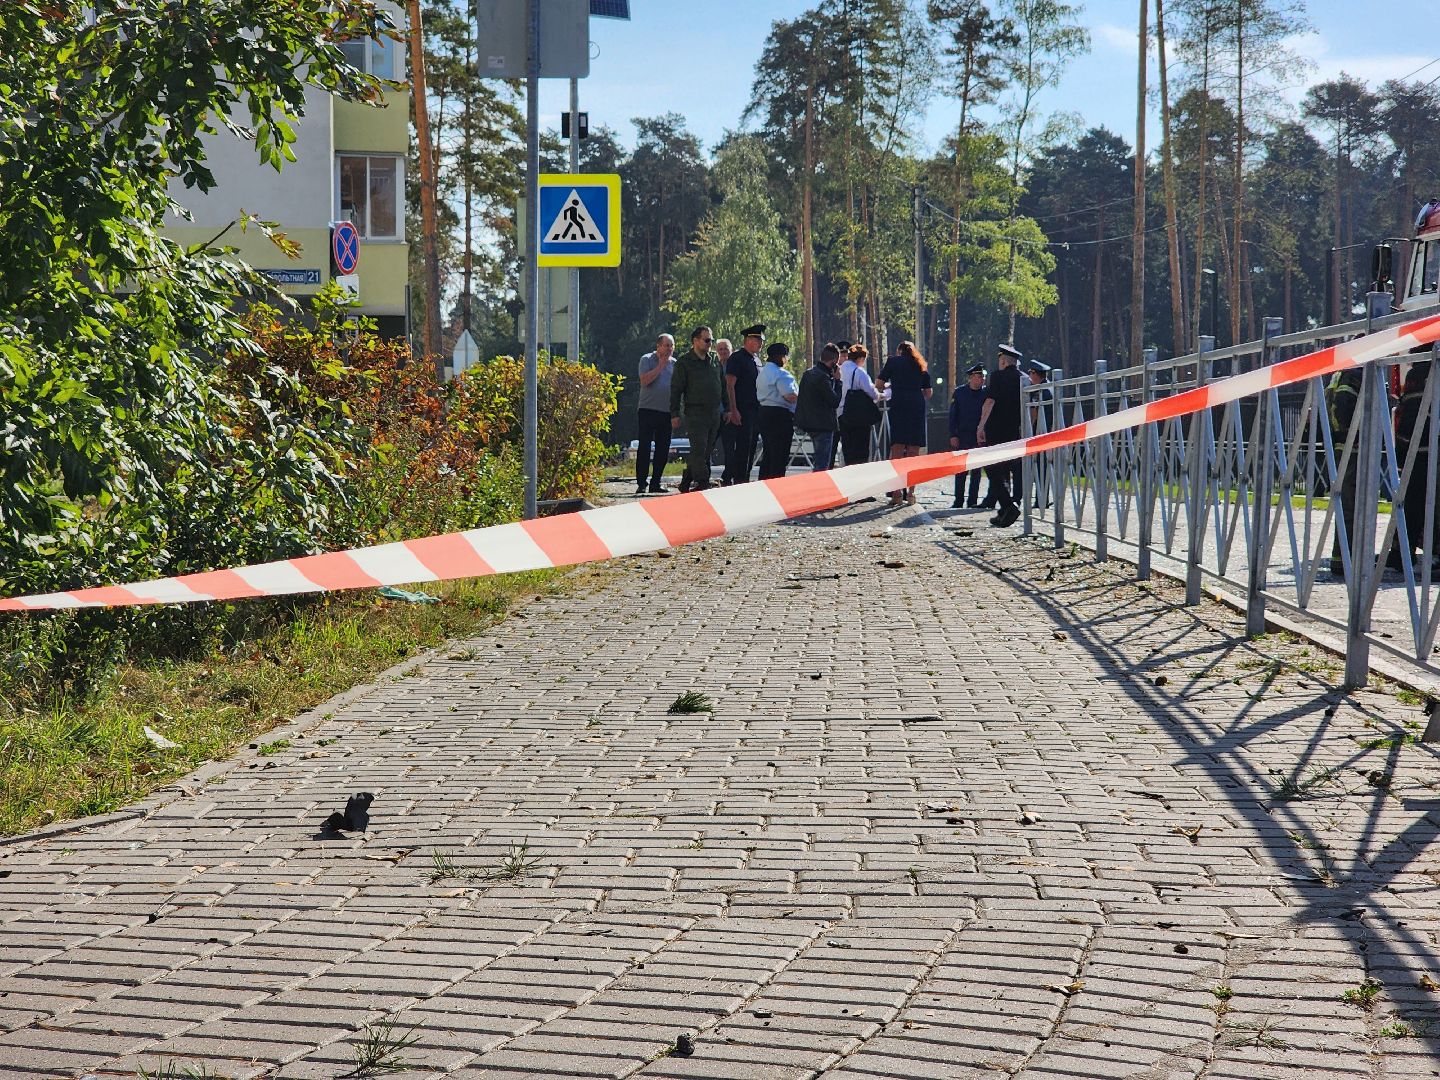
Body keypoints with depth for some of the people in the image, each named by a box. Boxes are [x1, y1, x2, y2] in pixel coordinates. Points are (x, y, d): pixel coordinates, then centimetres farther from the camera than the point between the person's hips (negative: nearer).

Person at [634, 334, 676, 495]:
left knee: (663, 449, 5)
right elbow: (644, 380, -14)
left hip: (667, 412, 4)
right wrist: (660, 366, -12)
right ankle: (641, 484, -5)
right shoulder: (647, 360, 0)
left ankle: (656, 482, 13)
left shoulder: (675, 363, 12)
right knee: (644, 447, -6)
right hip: (648, 410, -4)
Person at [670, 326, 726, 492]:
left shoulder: (715, 360, 14)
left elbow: (723, 386, 20)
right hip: (695, 413, -6)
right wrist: (674, 414, -8)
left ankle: (686, 482, 14)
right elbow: (675, 389, -3)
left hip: (714, 413, 6)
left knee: (705, 451, 6)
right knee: (699, 449, -12)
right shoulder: (684, 363, -2)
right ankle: (702, 483, -12)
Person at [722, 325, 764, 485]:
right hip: (741, 412, -8)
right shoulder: (737, 358, -8)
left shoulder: (757, 359, 18)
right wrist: (733, 410, -19)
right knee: (742, 448, -9)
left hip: (755, 410, 8)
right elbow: (730, 385, -13)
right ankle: (738, 479, -6)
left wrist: (761, 410, 19)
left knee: (751, 447, 9)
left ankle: (744, 479, 15)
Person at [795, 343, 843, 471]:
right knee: (822, 465, -7)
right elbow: (835, 402, -18)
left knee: (820, 462, 19)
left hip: (809, 422, 9)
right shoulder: (823, 377, -19)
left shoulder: (808, 374, 11)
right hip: (823, 425, -9)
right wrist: (837, 380, -7)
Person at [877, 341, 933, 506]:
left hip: (899, 405, -3)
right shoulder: (922, 365, 19)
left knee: (897, 449, -6)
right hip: (918, 407, 3)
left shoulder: (894, 361, 11)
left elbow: (879, 384, 7)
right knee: (914, 452, 5)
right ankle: (910, 492, 1)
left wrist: (889, 386, 28)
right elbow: (929, 392, 17)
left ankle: (897, 493, -15)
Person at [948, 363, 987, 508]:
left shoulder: (985, 393, 3)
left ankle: (973, 500, 8)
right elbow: (953, 415, 2)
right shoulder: (959, 392, 2)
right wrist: (953, 435, -5)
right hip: (962, 436, -1)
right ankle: (958, 500, 5)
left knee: (976, 469, 3)